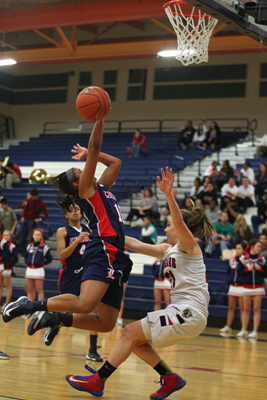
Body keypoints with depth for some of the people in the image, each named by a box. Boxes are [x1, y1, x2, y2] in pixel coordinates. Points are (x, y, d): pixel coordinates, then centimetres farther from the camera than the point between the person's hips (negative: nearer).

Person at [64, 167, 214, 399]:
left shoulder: (188, 245, -4)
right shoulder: (168, 249, 20)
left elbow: (179, 222, -25)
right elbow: (135, 244, 23)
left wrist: (168, 194, -40)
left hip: (189, 313, -9)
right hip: (181, 311, 9)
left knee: (131, 333, -10)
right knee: (135, 340, 8)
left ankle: (97, 381, -4)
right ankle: (171, 379, 12)